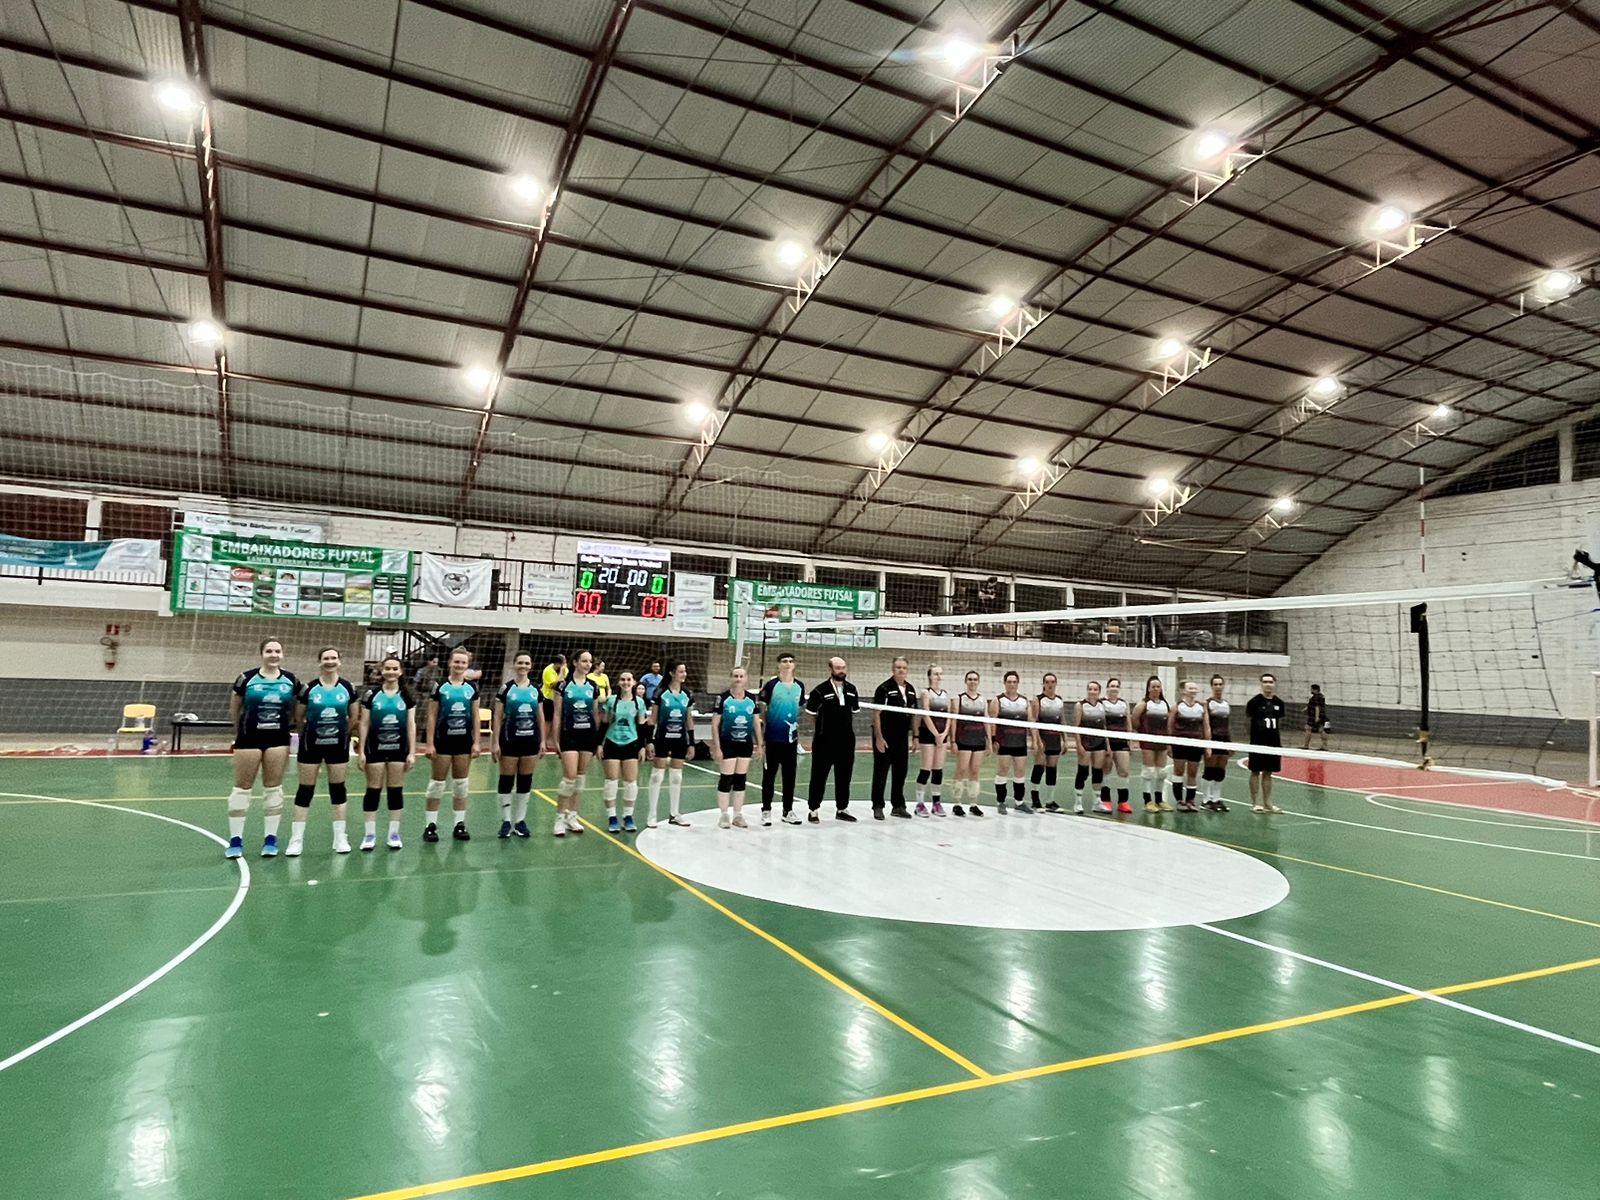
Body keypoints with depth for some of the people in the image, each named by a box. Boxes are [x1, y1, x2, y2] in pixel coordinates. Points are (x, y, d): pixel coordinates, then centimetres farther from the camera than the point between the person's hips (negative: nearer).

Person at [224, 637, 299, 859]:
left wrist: (286, 725, 6)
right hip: (249, 738, -2)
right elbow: (234, 709, 5)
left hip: (278, 740, 2)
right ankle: (235, 840, 12)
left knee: (274, 788, 7)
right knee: (242, 787, 3)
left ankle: (271, 839, 16)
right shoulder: (247, 678, -6)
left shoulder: (291, 681, 1)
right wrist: (239, 732, 13)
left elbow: (295, 709, 13)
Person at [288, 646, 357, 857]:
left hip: (338, 745, 1)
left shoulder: (348, 688, -2)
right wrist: (306, 734, 13)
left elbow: (353, 717, 9)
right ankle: (296, 839, 11)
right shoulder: (308, 688, -7)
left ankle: (340, 837, 16)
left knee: (338, 788, 8)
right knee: (305, 789, 4)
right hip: (312, 744, -1)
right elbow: (299, 717, 5)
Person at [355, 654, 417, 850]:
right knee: (373, 790, 4)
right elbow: (364, 724, 0)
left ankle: (394, 833, 15)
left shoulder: (407, 696, 2)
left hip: (399, 749, 1)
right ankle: (370, 833, 11)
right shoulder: (371, 694, -1)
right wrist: (361, 751, -4)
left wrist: (412, 752, -3)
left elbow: (411, 724, 2)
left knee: (396, 790, 6)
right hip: (375, 749, -1)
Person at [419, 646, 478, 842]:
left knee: (461, 783, 9)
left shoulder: (472, 687, 3)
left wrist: (476, 742, 1)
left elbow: (475, 716, 6)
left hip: (464, 741, 3)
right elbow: (431, 716, -5)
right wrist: (430, 743, -9)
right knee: (438, 782, 3)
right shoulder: (439, 686, -5)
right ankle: (431, 825, 12)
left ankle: (460, 824, 16)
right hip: (443, 740, -3)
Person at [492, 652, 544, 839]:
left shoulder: (536, 689, 7)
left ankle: (520, 820, 17)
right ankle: (506, 820, 12)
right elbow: (497, 717, -4)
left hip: (530, 740, 3)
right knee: (506, 780, 3)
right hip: (510, 739, -3)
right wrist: (495, 742, -9)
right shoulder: (506, 688, -4)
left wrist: (543, 740, 7)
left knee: (526, 781, 7)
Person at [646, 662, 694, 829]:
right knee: (657, 776, -1)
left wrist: (691, 743, 8)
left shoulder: (687, 695, 5)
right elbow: (653, 719, -5)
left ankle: (674, 814, 19)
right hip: (663, 739, -4)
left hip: (680, 740, 4)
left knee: (676, 777, 10)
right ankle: (652, 814, 6)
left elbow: (689, 720, 10)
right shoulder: (661, 694, -8)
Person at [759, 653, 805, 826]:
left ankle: (788, 811, 18)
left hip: (791, 738, 4)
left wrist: (799, 732, 14)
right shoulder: (771, 685, -7)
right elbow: (762, 710, -3)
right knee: (769, 774, 5)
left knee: (789, 775, 9)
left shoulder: (799, 686, 6)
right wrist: (761, 734, -5)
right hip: (772, 738, -4)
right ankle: (766, 810, 14)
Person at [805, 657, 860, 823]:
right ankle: (813, 810, 14)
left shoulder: (851, 689, 5)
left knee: (844, 776, 12)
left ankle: (841, 810, 24)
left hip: (846, 740, 5)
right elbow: (811, 713, -1)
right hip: (824, 741, -5)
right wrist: (819, 731, 4)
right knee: (819, 776, 3)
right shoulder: (820, 690, -10)